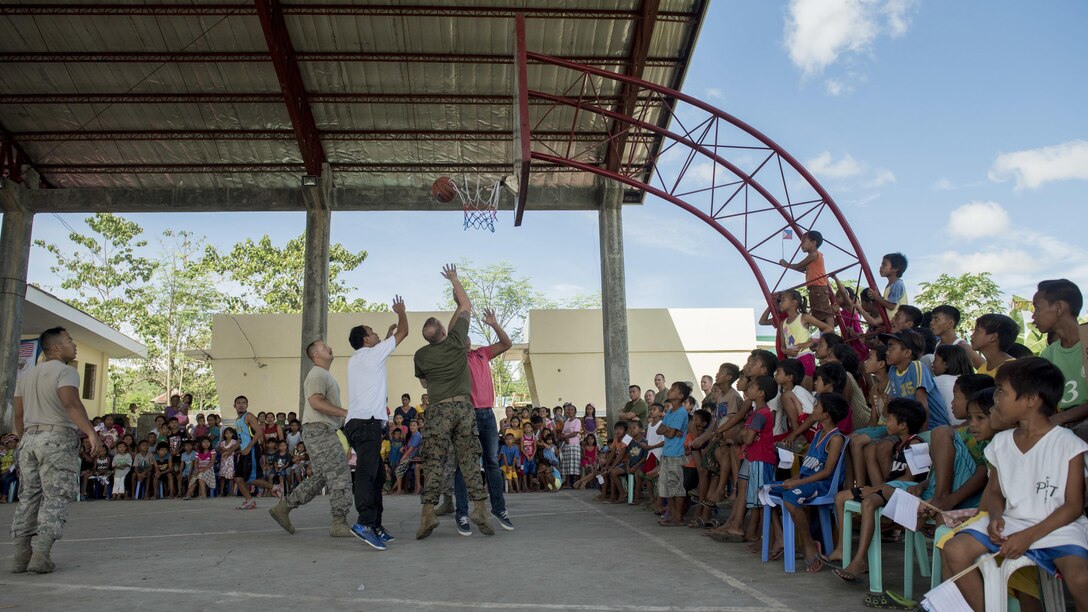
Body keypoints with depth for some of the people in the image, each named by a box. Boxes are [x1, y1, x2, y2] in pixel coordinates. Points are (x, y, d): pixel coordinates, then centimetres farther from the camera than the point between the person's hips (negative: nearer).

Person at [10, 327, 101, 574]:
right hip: (58, 438, -7)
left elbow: (19, 415, 17)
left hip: (29, 438, 7)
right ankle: (41, 554, -13)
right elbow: (71, 403, -22)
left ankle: (21, 555, 9)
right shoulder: (65, 371, -5)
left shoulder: (26, 375, 19)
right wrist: (90, 432, -29)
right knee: (56, 497, -5)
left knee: (28, 497, 9)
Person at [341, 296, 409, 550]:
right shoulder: (372, 353, 1)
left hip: (359, 423, 10)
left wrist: (387, 335, 53)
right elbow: (404, 332, 8)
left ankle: (375, 525, 7)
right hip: (367, 422, -10)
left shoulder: (355, 360, 23)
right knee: (367, 472, -22)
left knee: (377, 474, 9)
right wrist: (401, 311, 25)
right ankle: (365, 522, -35)